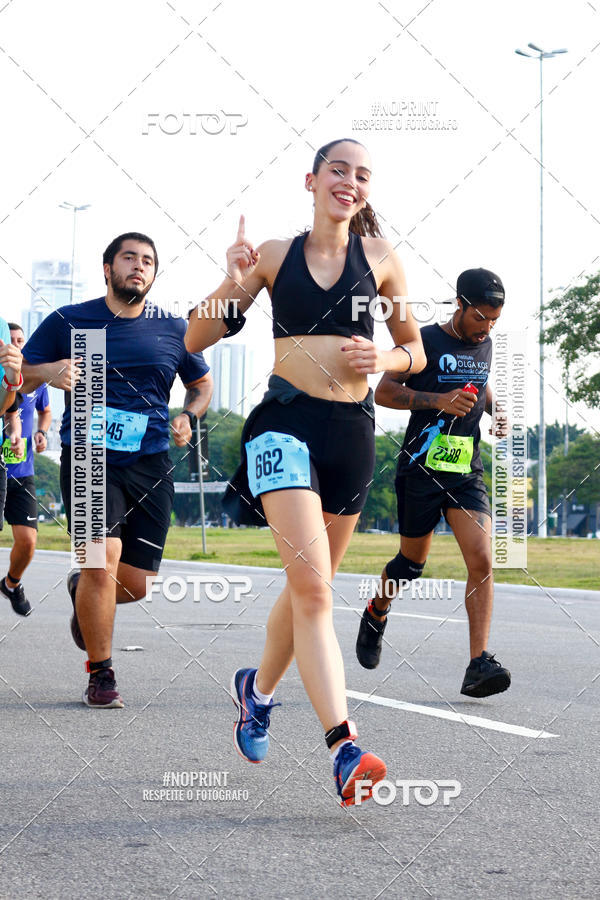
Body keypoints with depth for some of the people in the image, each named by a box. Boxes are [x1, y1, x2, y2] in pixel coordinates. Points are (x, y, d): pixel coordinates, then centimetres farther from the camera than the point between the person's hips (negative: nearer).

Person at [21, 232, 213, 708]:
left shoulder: (173, 329, 9)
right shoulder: (68, 322, 3)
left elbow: (202, 383, 24)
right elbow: (18, 377, 6)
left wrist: (188, 417, 3)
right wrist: (48, 373, -16)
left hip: (150, 466, 3)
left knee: (135, 584, 0)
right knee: (102, 562, -19)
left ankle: (84, 592, 37)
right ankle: (100, 676, 0)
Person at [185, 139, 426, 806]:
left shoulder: (381, 257, 7)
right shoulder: (275, 254, 5)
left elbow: (415, 353, 15)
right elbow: (197, 340, 5)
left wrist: (384, 358, -7)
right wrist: (233, 285, -12)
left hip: (352, 431, 3)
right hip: (285, 422, -3)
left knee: (309, 586, 14)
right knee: (312, 587, -18)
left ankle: (258, 689, 41)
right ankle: (345, 749, -25)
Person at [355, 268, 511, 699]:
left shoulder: (485, 345, 11)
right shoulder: (425, 341, -7)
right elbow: (383, 392, -9)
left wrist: (496, 414, 11)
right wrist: (439, 399, -21)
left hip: (467, 471, 4)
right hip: (421, 467, -4)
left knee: (482, 559, -14)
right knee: (413, 562, 8)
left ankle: (479, 664, -17)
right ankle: (376, 614, 41)